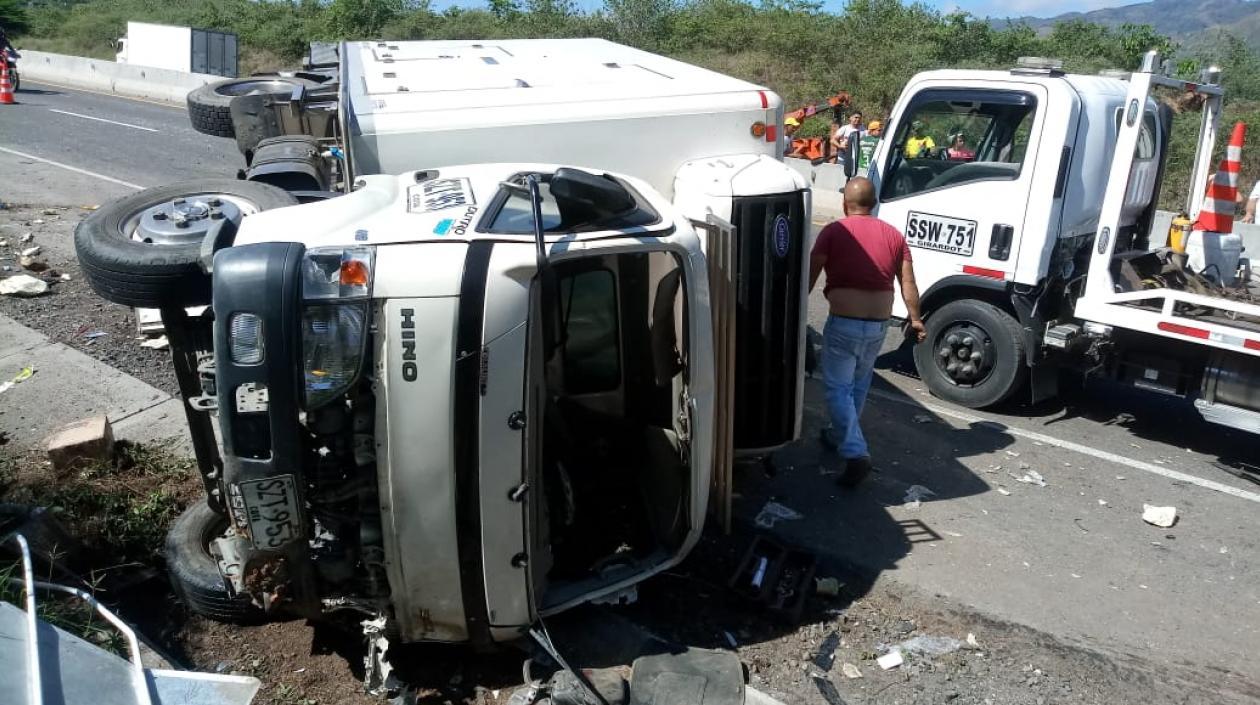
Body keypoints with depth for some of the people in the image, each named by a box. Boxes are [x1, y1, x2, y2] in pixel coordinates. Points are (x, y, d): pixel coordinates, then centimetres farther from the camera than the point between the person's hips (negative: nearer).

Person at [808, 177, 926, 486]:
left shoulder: (833, 232, -5)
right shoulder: (893, 235, 7)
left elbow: (810, 275, -8)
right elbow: (908, 283, 7)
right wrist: (916, 320, 18)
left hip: (843, 323, -5)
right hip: (879, 324, 5)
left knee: (838, 389, 2)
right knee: (858, 386, 22)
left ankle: (855, 453, -12)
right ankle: (839, 436, 39)